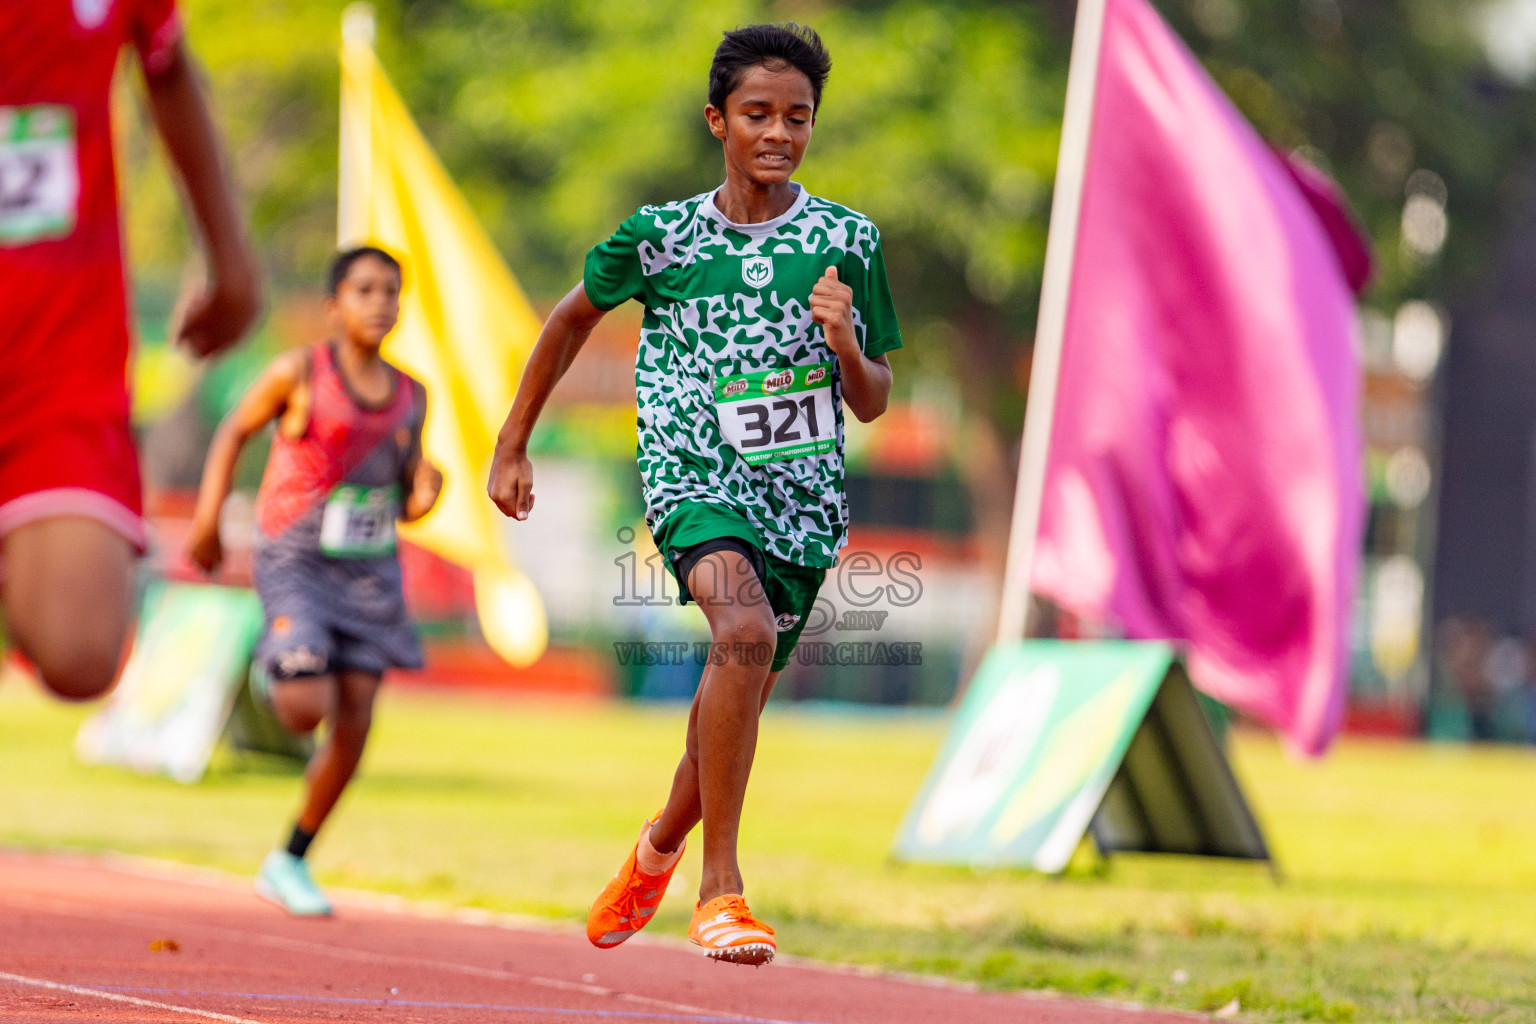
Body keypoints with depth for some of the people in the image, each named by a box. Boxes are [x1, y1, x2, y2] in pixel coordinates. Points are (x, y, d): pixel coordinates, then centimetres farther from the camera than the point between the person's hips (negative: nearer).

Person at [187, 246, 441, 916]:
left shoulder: (410, 396, 4)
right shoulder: (300, 372, -9)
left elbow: (404, 507, 12)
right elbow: (234, 431, 4)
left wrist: (424, 494, -11)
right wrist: (207, 520, -4)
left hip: (369, 571, 4)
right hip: (296, 564, -4)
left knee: (353, 729, -1)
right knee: (306, 711, -17)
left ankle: (290, 862, 15)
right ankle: (279, 673, 22)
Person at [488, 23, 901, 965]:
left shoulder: (848, 242, 2)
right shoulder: (659, 238, 0)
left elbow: (873, 403, 6)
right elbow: (574, 319, 17)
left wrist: (845, 345, -15)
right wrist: (513, 448, 18)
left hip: (802, 498, 3)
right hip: (693, 473, -3)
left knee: (735, 704, 11)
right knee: (745, 630, -31)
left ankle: (658, 851, 43)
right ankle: (720, 886, -26)